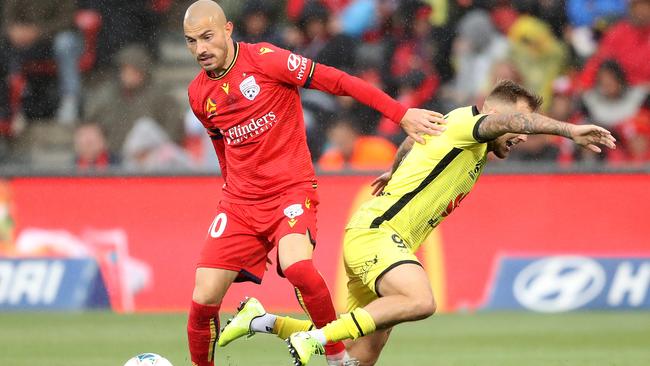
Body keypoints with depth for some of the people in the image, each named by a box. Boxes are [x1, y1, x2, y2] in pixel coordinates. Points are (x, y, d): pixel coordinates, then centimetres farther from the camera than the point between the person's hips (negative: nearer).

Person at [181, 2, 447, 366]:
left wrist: (401, 114, -15)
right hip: (240, 202, 5)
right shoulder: (199, 94, 7)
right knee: (204, 298, -9)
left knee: (296, 266, -32)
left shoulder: (264, 59, -10)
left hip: (291, 191, -5)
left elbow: (336, 81, -10)